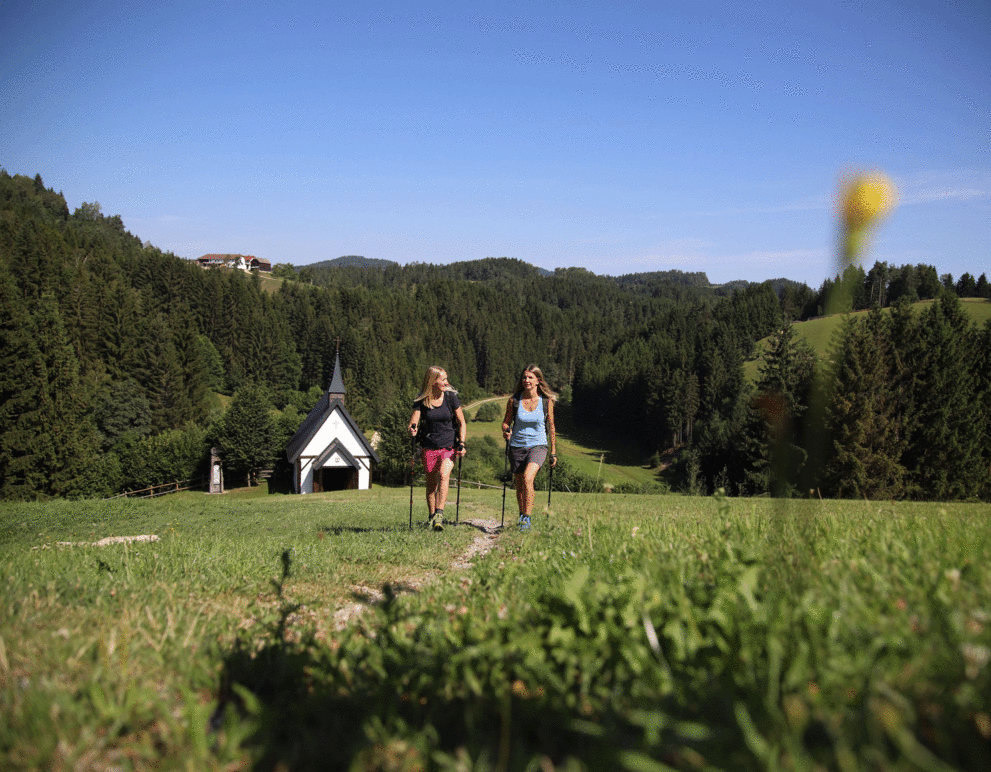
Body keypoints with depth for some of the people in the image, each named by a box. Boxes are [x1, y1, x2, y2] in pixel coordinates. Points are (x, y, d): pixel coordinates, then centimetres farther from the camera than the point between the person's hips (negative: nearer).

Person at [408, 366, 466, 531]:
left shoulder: (450, 397, -3)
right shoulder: (421, 400, -4)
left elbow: (462, 423, 4)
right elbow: (413, 421, -9)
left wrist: (461, 444, -5)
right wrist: (412, 429, -33)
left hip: (449, 446, -1)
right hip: (429, 447, 1)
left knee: (443, 475, -24)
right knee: (431, 483, 8)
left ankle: (439, 515, -28)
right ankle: (431, 517, 24)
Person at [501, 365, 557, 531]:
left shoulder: (547, 401, -3)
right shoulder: (514, 400, -3)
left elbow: (551, 427, 6)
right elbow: (506, 422, 8)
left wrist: (553, 453, 8)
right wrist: (506, 431, -16)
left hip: (538, 445, -2)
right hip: (517, 446, 2)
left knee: (527, 477, -25)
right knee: (519, 485, 8)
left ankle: (527, 518, -19)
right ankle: (522, 518, 28)